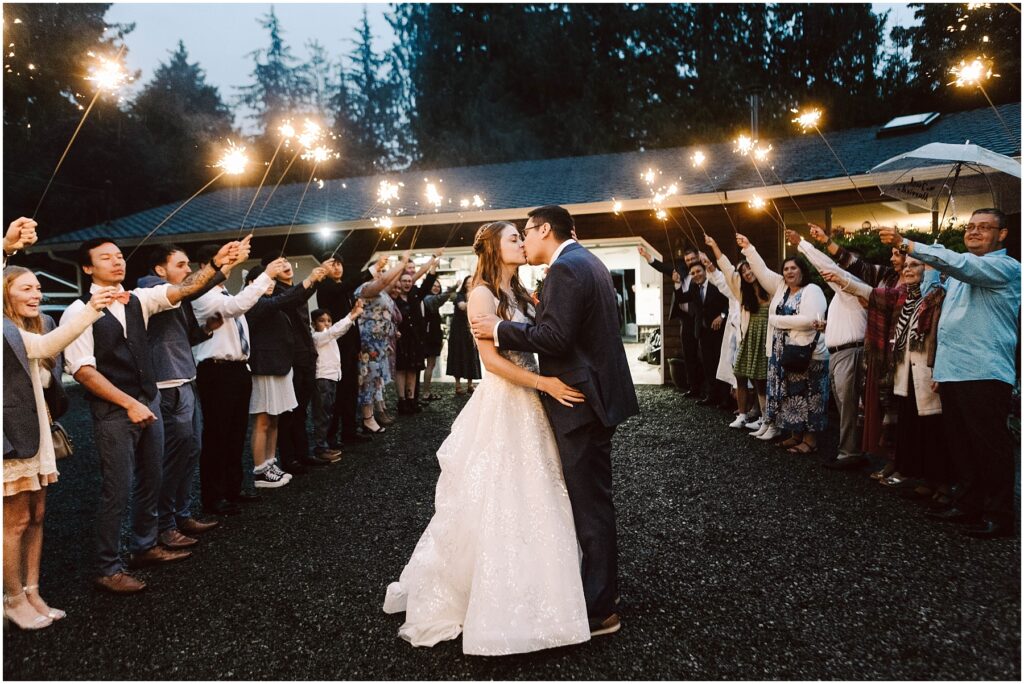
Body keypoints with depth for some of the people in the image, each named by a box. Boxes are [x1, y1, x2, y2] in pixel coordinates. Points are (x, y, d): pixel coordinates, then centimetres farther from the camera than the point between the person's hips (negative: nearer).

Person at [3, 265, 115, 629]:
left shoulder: (43, 324, 11)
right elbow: (44, 346, -33)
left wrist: (47, 407, 4)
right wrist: (90, 310, -41)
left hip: (37, 434, 8)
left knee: (36, 517, 12)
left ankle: (31, 593, 22)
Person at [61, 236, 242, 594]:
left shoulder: (138, 299, 7)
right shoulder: (79, 311, -10)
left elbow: (181, 289, -4)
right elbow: (82, 370, -15)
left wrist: (215, 264, -19)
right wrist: (130, 404, -20)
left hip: (149, 401, 6)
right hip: (113, 411, -6)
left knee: (150, 481, 17)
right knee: (117, 491, 0)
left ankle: (146, 547, 34)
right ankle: (108, 568, 16)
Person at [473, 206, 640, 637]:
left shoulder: (565, 267, -17)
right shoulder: (586, 261, 15)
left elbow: (554, 338, -24)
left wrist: (500, 330, -14)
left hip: (581, 402, -10)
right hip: (596, 391, 10)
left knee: (590, 504, -1)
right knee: (593, 498, 20)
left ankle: (600, 610, 12)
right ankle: (602, 583, 35)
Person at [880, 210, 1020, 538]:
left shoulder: (1005, 267, -5)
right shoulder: (959, 271, 22)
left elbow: (959, 265, -23)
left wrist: (906, 244, -28)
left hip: (984, 373, -8)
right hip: (952, 371, 8)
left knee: (991, 446, -3)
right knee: (962, 444, 13)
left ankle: (1000, 514, 6)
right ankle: (970, 504, 22)